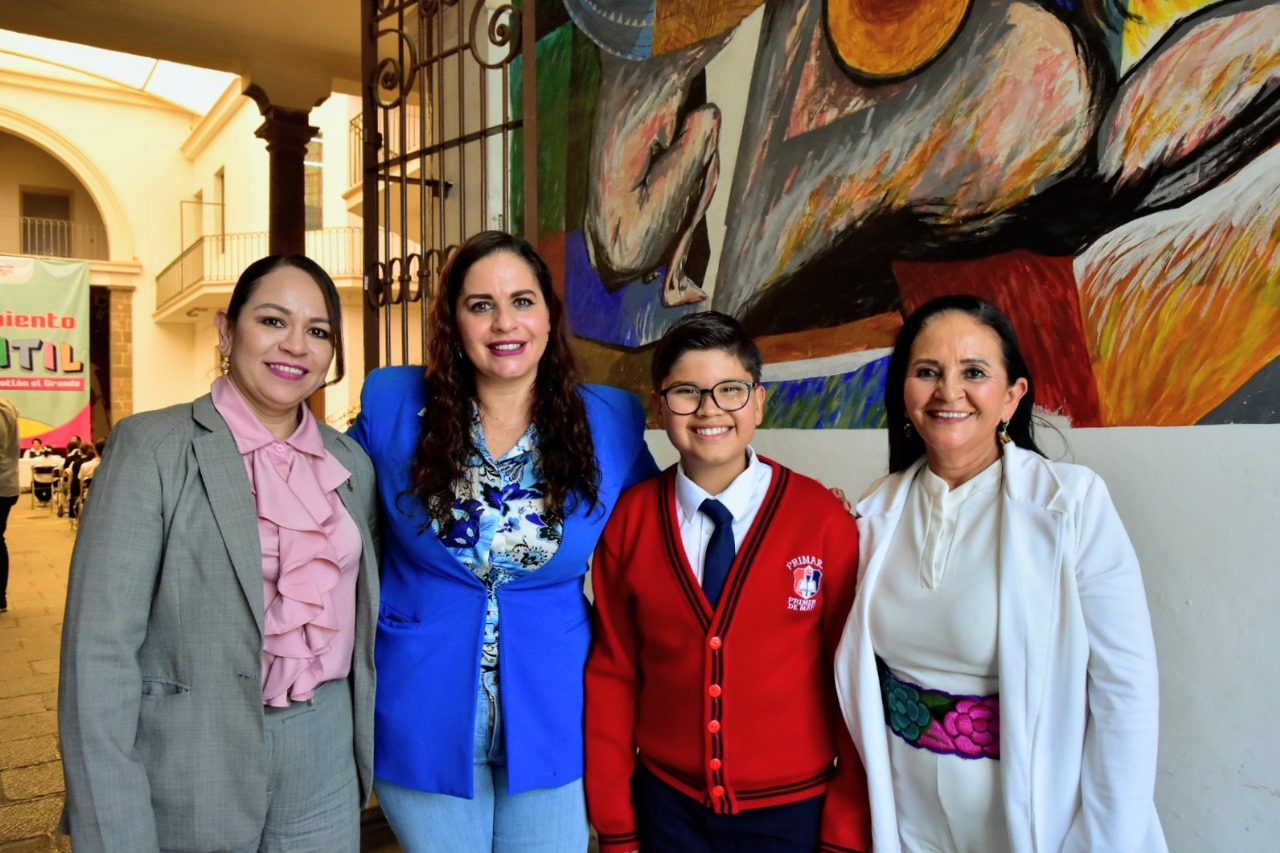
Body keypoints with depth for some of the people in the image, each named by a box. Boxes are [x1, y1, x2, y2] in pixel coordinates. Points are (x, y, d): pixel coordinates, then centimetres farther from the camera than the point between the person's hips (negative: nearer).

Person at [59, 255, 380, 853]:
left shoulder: (352, 463, 4)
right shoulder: (151, 447, -10)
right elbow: (100, 646, -14)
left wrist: (370, 749, 11)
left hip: (326, 765, 4)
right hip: (190, 771, -4)